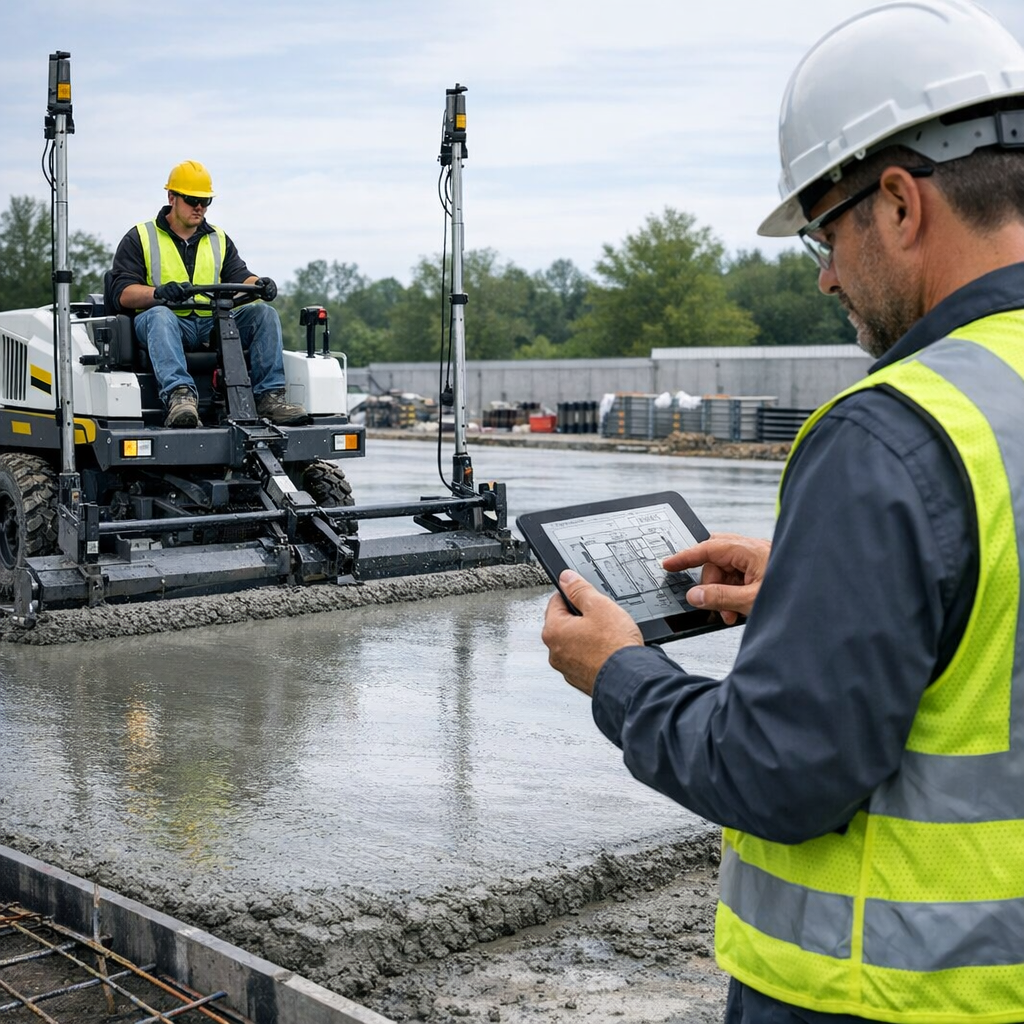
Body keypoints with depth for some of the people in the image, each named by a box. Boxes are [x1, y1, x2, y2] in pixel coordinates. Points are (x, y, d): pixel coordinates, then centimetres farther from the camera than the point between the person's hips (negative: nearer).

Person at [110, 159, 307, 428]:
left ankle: (269, 395, -29)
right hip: (169, 322, -4)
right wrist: (158, 292, -25)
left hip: (212, 325, 4)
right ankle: (179, 393, -58)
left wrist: (259, 285, -16)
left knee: (264, 313, -18)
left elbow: (239, 277, 10)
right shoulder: (139, 238, 9)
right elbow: (123, 293, -3)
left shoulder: (219, 240, 23)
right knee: (159, 315, -38)